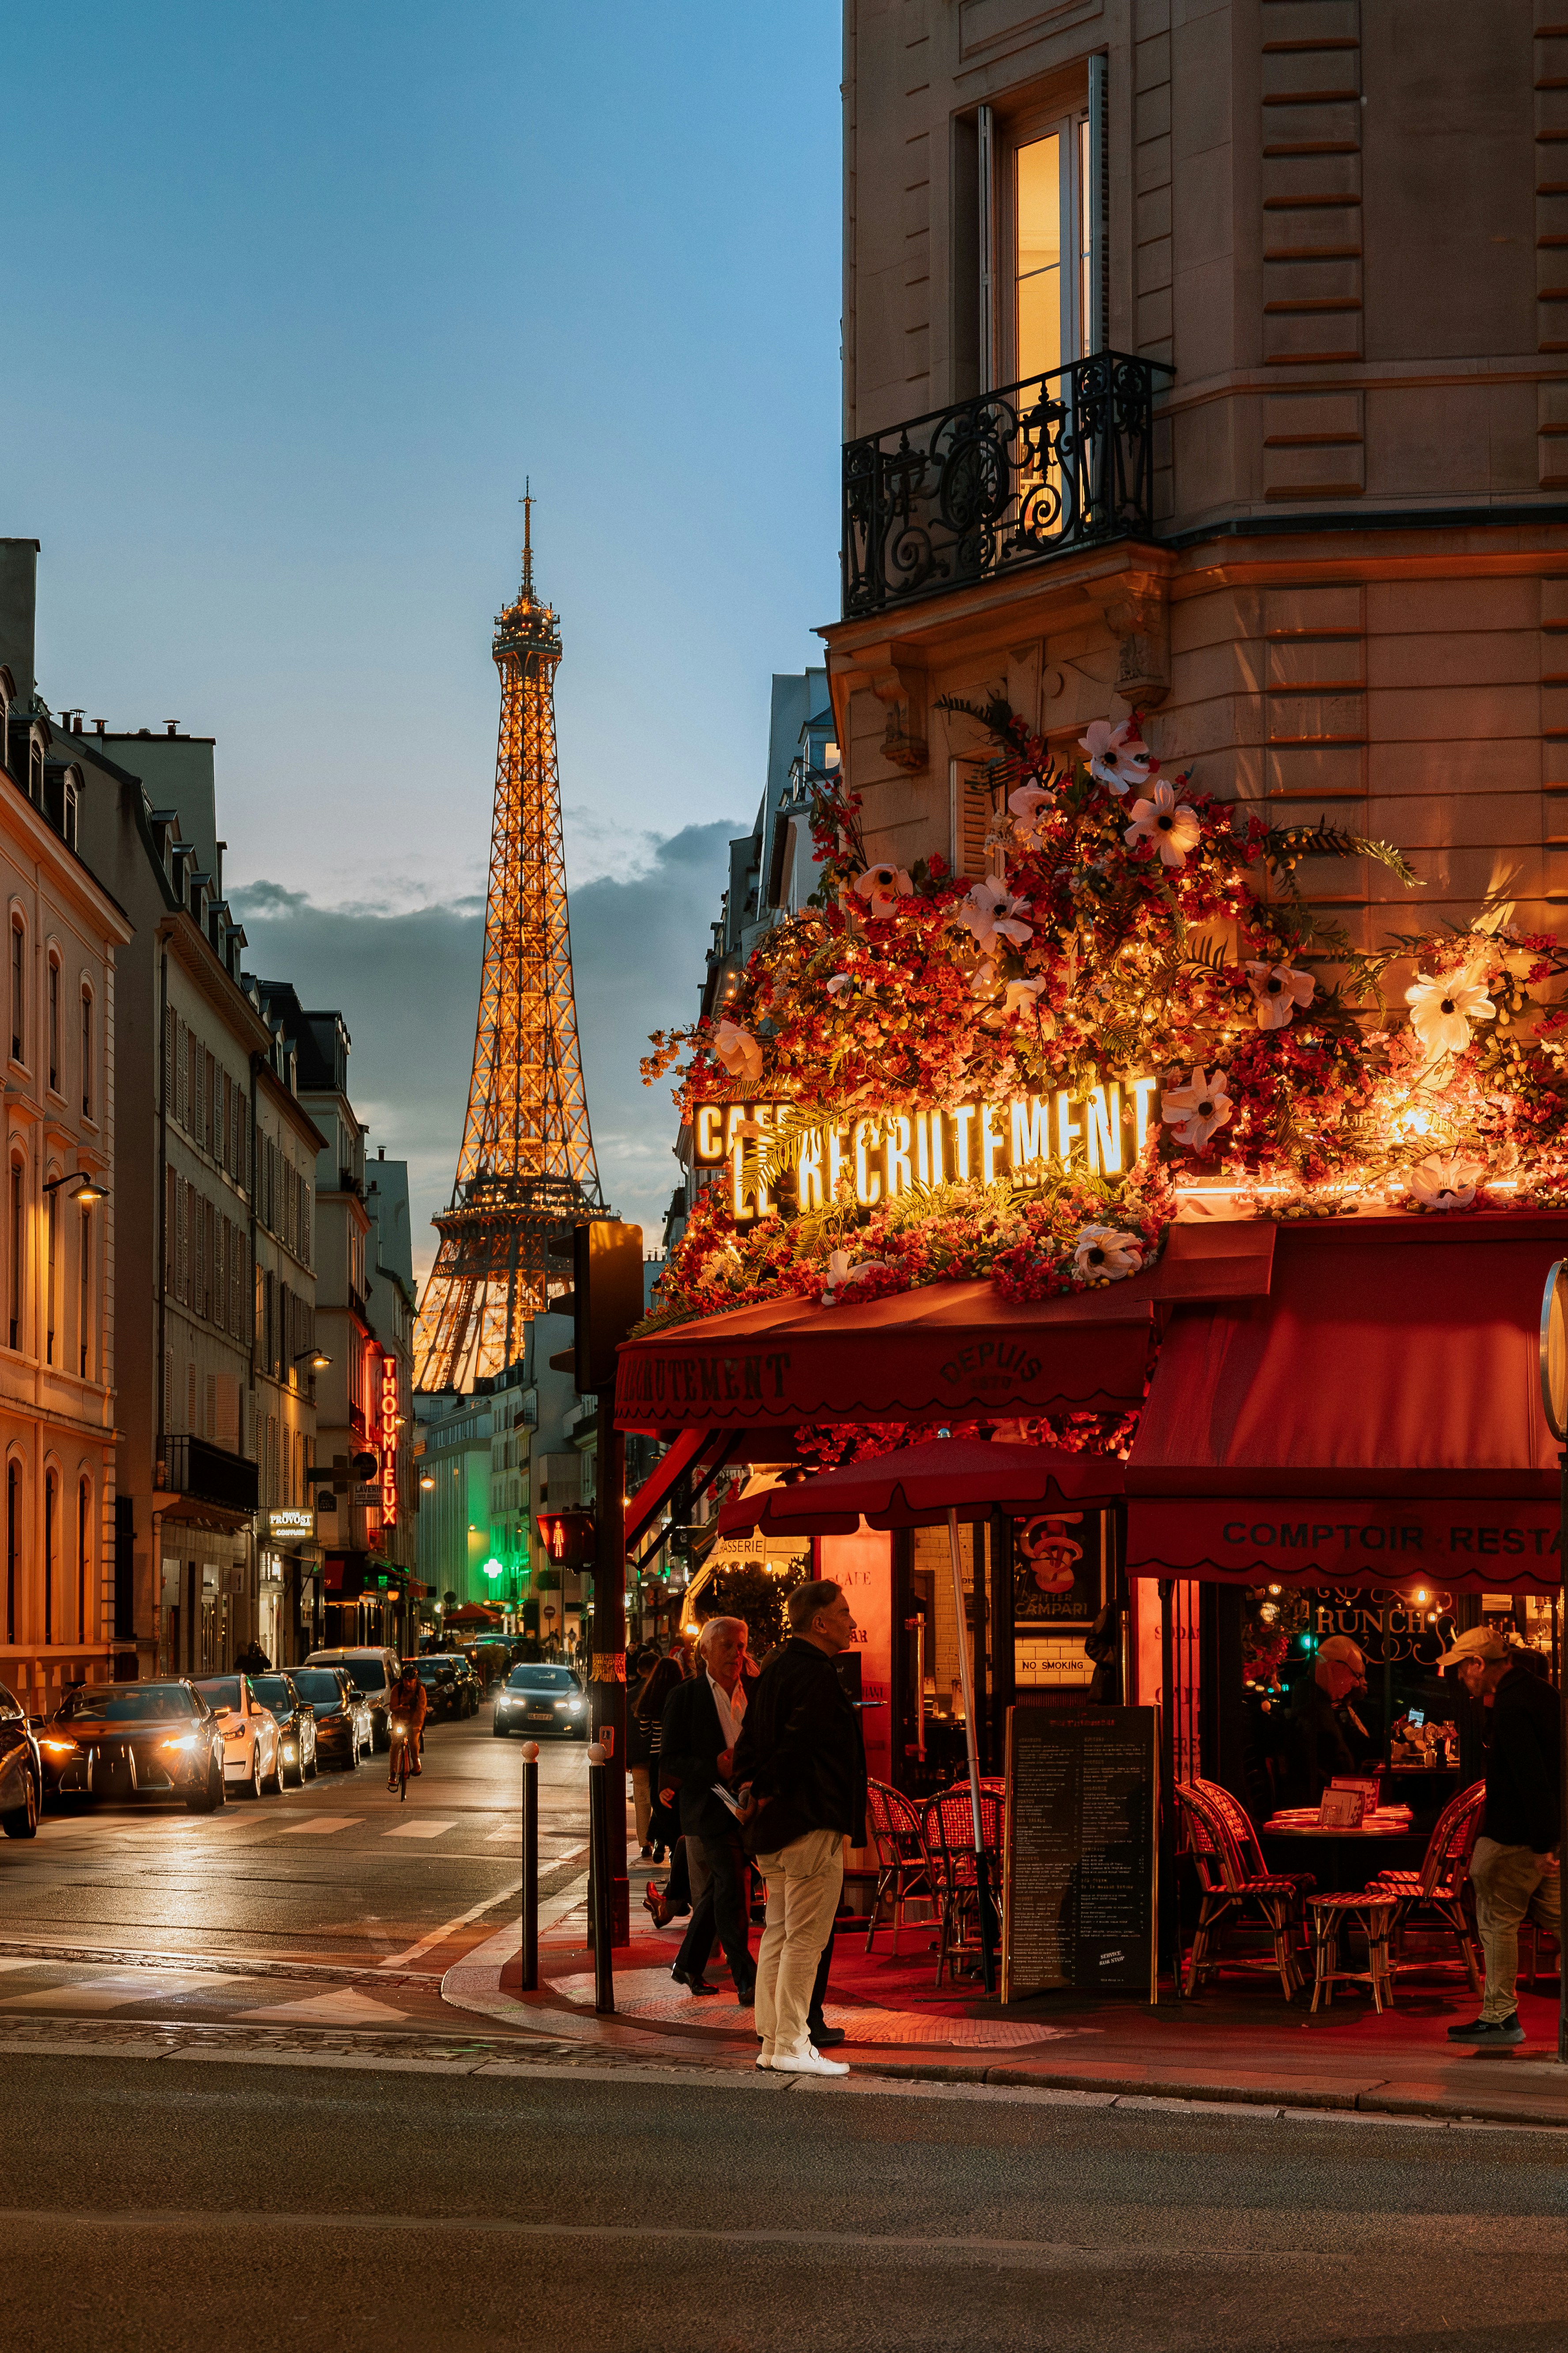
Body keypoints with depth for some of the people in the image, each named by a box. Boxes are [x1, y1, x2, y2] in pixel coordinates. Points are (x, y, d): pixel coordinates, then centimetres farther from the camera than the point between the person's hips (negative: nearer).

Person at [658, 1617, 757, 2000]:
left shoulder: (753, 1695, 11)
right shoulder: (685, 1697, -3)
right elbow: (670, 1759, -6)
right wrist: (714, 1769, -21)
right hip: (710, 1807, -5)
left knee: (718, 1890, 12)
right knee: (730, 1889, -11)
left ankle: (688, 1965, 28)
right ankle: (745, 1979, -9)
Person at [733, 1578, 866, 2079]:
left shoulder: (775, 1668, 14)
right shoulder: (817, 1677, -17)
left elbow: (750, 1737, 16)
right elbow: (795, 1746, -22)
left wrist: (751, 1787, 9)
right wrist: (765, 1793, -9)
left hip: (775, 1828, 10)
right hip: (812, 1824, -10)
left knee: (779, 1934, 13)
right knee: (805, 1938, -5)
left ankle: (773, 2041, 16)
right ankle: (792, 2047, -4)